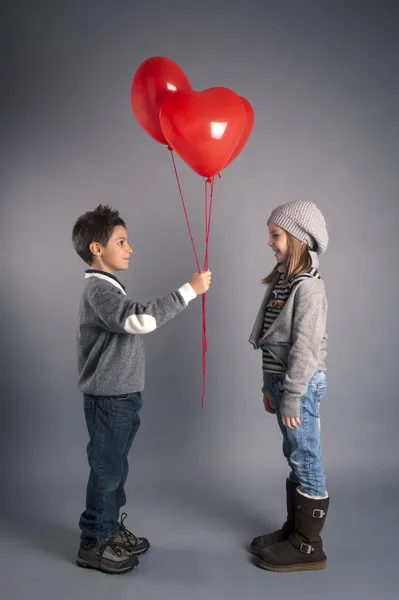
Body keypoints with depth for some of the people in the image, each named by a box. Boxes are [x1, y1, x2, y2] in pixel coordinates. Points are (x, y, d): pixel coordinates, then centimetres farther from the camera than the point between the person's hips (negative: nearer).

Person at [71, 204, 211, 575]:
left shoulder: (107, 288, 13)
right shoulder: (99, 290, -20)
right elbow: (143, 319, -36)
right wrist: (189, 290, -29)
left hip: (121, 397, 10)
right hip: (109, 400, -9)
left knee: (115, 468, 19)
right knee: (107, 471, 4)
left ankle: (111, 531, 35)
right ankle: (92, 545, 21)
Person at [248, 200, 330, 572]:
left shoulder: (307, 287, -16)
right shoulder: (282, 280, 11)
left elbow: (305, 347, -19)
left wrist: (291, 397, -18)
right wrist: (269, 386, 15)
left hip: (301, 384, -9)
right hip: (281, 379, 9)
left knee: (307, 461, 3)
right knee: (295, 459, 18)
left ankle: (308, 546, 18)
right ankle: (293, 530, 32)